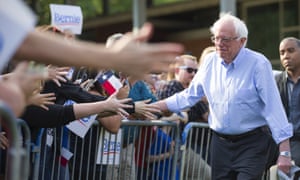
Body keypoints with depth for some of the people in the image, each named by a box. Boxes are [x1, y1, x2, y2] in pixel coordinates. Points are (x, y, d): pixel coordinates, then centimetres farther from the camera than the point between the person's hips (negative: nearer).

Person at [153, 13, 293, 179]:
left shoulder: (258, 64, -12)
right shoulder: (210, 61, 5)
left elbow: (274, 108, -14)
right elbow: (189, 95, 15)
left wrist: (284, 152, -18)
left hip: (252, 143, -5)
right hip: (220, 143, 5)